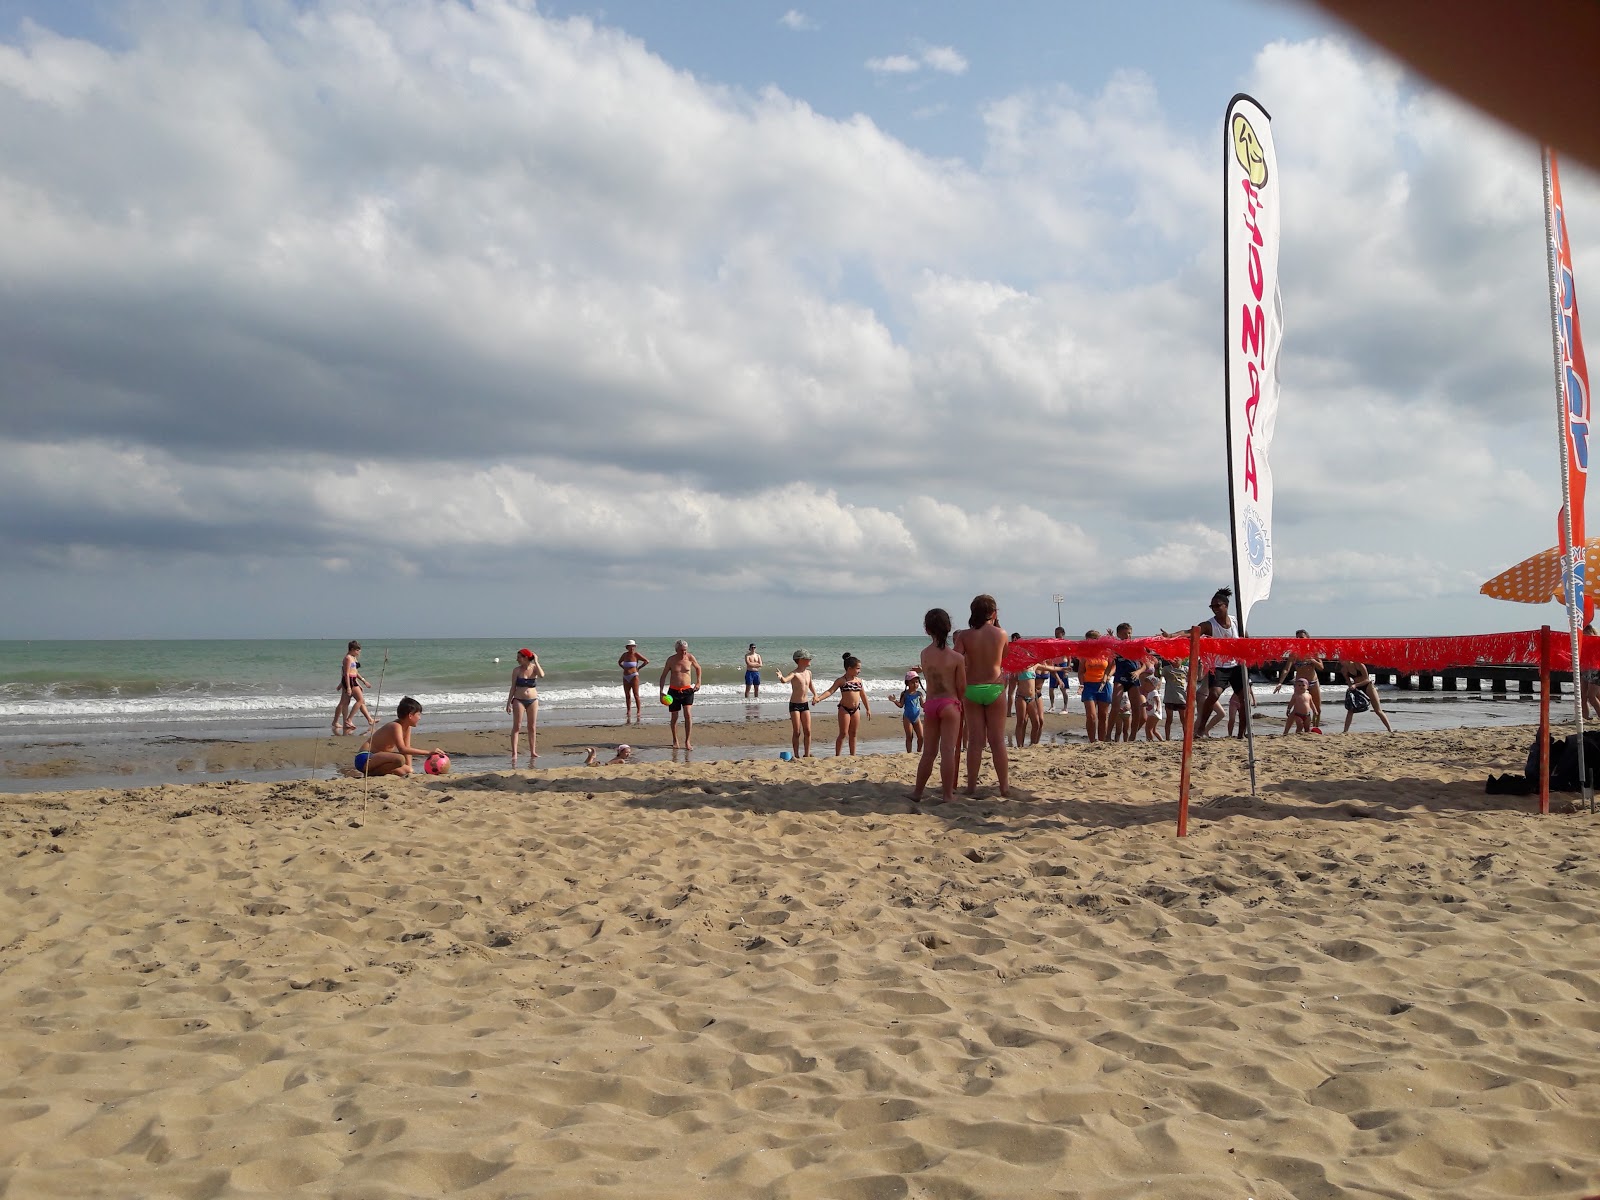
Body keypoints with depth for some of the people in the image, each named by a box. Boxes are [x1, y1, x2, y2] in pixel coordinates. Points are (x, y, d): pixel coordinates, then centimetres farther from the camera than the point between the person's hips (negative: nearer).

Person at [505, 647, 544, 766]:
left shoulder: (535, 668, 0)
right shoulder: (516, 670, 0)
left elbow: (542, 675, -23)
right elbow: (513, 687, 2)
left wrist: (536, 662, -16)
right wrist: (508, 703, -2)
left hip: (533, 700, 1)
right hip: (519, 700, -1)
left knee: (532, 727, 6)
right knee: (517, 727, -6)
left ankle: (533, 752, 14)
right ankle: (514, 753, -7)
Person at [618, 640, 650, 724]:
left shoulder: (636, 655, -5)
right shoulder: (624, 655, 8)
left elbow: (647, 661, -5)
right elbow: (619, 662, 27)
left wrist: (639, 668, -4)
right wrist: (624, 668, 12)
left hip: (634, 676, -5)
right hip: (625, 677, 5)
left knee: (636, 695, -8)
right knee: (627, 696, 6)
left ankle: (639, 712, -6)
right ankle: (628, 712, 12)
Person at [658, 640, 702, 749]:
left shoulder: (690, 658, -3)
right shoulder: (671, 660, -5)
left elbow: (698, 668, 17)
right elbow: (663, 676, 1)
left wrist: (698, 682, 9)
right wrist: (661, 692, -8)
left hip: (687, 690, 0)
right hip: (673, 691, 0)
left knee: (688, 714, -15)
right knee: (674, 716, 7)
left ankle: (687, 742, -13)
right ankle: (675, 741, 25)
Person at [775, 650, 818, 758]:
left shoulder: (808, 672, 6)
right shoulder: (795, 674, -15)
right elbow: (785, 680, -35)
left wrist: (815, 694, 17)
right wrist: (781, 677, -56)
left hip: (805, 704, 6)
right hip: (794, 705, -6)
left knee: (807, 731, 5)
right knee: (797, 732, -3)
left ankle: (807, 754, 16)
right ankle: (796, 755, 5)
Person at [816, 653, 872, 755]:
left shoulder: (858, 680, 9)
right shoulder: (841, 681, -7)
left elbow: (863, 695, 18)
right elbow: (830, 691, -15)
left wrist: (868, 709, 22)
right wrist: (819, 698, -29)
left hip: (856, 709, 5)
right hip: (844, 709, -5)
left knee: (853, 734, 10)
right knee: (843, 734, -5)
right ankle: (837, 756, 2)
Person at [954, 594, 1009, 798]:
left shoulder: (964, 635, -4)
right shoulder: (1001, 634, -3)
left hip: (971, 689, 1)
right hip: (995, 688, -1)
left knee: (975, 741, 6)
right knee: (998, 741, 6)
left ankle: (972, 786, 8)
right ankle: (1005, 786, 8)